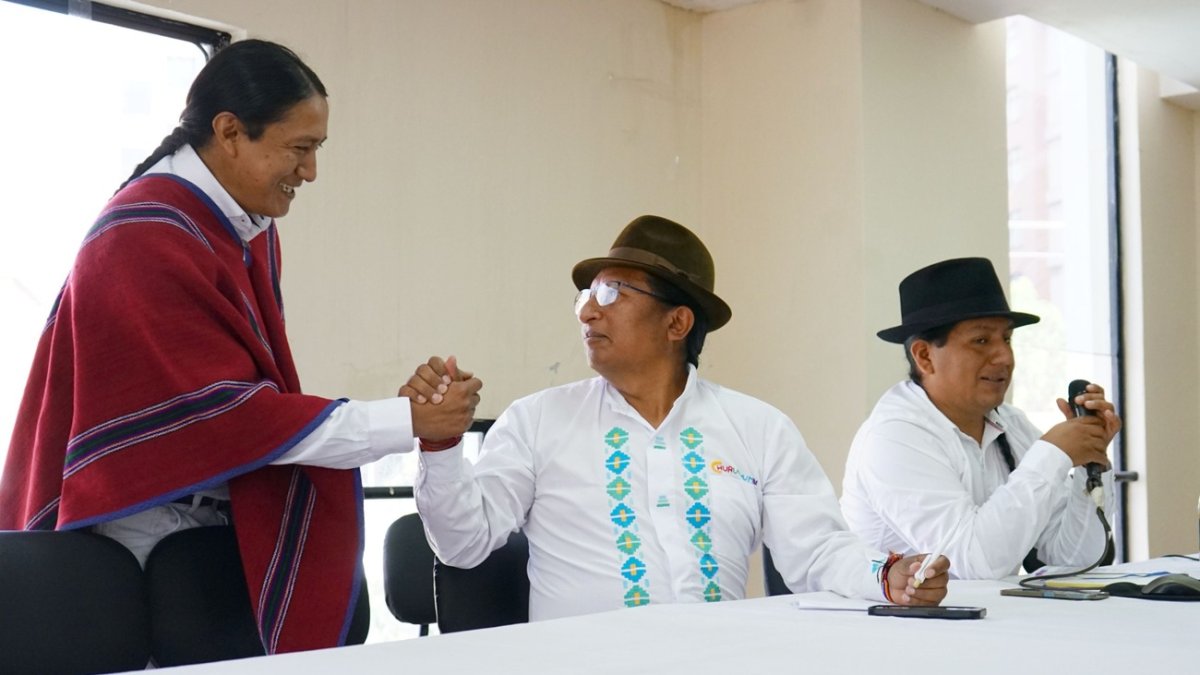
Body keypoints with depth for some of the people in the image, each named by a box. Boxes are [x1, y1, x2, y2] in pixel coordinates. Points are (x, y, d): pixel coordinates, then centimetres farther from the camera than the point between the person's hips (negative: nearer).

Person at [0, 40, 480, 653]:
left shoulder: (252, 229, 5)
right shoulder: (147, 240, -21)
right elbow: (223, 409, -23)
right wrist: (407, 421, -21)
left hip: (228, 522, 8)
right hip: (146, 530, -7)